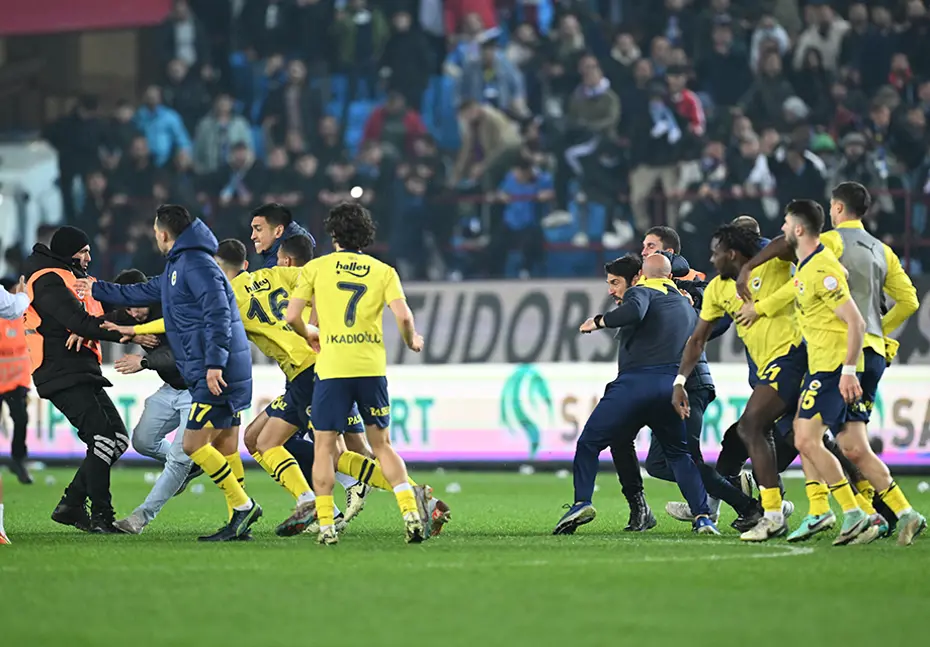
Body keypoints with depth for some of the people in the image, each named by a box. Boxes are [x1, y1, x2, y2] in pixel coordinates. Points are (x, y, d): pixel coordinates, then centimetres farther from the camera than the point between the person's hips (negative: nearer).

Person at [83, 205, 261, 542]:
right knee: (225, 449, 7)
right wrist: (97, 289, 46)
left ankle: (243, 505, -8)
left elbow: (218, 312, -21)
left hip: (218, 374, -10)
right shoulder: (176, 268, 22)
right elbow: (142, 293, 37)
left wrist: (214, 363, -27)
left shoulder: (197, 264, -11)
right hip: (222, 375, 10)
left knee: (194, 444, -11)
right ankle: (237, 522, 6)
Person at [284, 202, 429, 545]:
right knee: (382, 445, 12)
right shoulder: (383, 271, 7)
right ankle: (411, 511, -3)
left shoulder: (316, 267, 4)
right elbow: (403, 315, -6)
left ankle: (325, 525, 0)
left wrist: (307, 334, 22)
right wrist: (411, 341, 15)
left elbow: (292, 315, 1)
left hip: (332, 367, -2)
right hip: (372, 367, 2)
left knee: (324, 446, 7)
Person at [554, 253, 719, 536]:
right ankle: (702, 515, 5)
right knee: (679, 453, 21)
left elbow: (634, 311, -17)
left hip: (635, 382, -5)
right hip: (673, 386, 5)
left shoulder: (642, 291, 5)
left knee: (589, 443, 7)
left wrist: (600, 321, -5)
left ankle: (582, 501, -12)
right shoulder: (686, 304, 25)